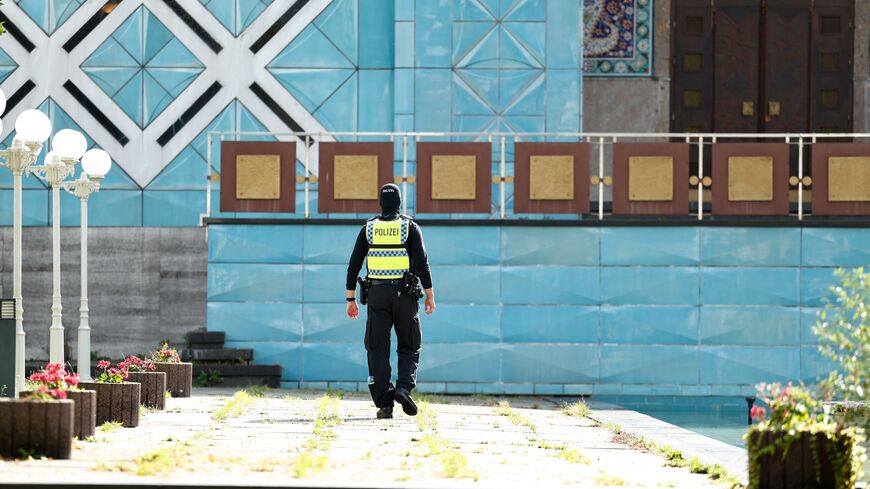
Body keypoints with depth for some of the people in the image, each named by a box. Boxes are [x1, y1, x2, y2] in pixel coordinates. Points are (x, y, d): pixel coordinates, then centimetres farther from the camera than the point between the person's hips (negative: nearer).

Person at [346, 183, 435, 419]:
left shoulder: (368, 228, 6)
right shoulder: (410, 227, 0)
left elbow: (354, 265, 4)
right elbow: (422, 264, -8)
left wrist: (351, 299, 9)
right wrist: (430, 296, -2)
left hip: (377, 294, 1)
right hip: (404, 294, -1)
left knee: (378, 350, 4)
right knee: (409, 347, 12)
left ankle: (384, 404, -3)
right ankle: (403, 387, -13)